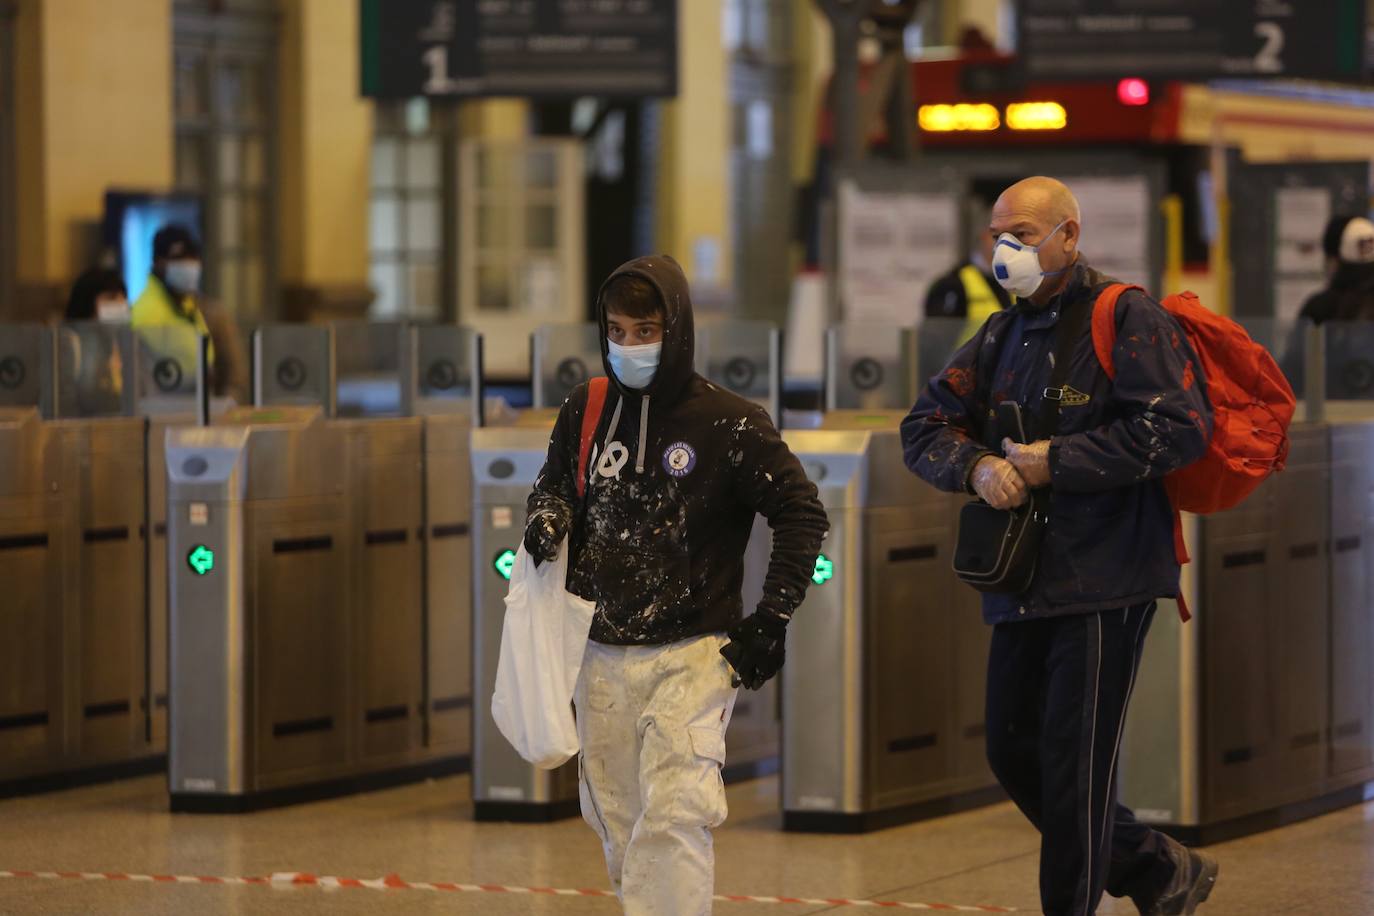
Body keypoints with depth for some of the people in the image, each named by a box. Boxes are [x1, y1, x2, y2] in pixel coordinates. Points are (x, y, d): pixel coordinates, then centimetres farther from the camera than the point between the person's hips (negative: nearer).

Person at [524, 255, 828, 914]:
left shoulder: (728, 423, -7)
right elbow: (554, 484, 22)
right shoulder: (585, 412, 5)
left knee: (673, 817, -17)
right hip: (603, 656, 5)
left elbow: (801, 513, -1)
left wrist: (772, 619, -5)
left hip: (692, 655, -5)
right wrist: (547, 516, -2)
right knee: (616, 822, 12)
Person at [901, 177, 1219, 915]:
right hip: (1021, 583, 8)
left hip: (1104, 583, -8)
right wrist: (976, 466, -8)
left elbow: (1179, 429, -18)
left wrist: (1055, 462, -17)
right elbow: (923, 427, 15)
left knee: (1072, 765, -5)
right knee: (1014, 755, 12)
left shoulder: (1127, 320, -8)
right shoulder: (1002, 335, 16)